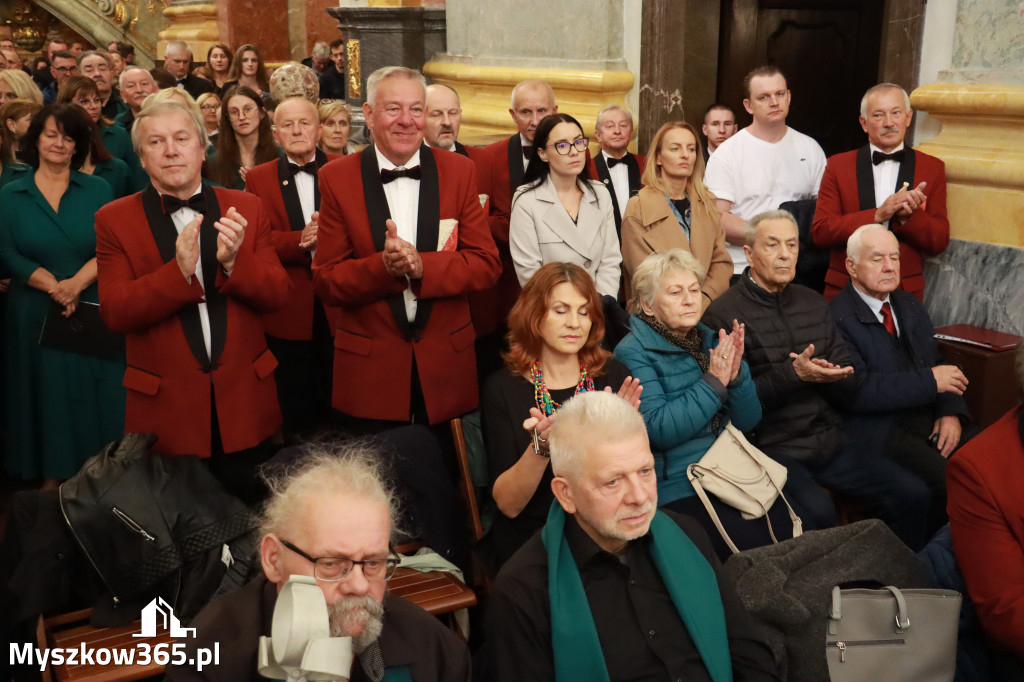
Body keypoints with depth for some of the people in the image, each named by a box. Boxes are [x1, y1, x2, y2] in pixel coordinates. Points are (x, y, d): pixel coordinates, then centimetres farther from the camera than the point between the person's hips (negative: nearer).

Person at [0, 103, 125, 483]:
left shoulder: (97, 190, 4)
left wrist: (77, 283, -19)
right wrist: (53, 286, -17)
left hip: (94, 313, 0)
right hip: (35, 316, 0)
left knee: (94, 399, 4)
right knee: (47, 397, 8)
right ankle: (53, 475, 20)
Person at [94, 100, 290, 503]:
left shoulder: (246, 209, 3)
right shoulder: (114, 220, -2)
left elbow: (277, 295, -1)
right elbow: (114, 313, -11)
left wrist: (234, 262, -22)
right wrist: (179, 271, -27)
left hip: (244, 404, 2)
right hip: (164, 409, -1)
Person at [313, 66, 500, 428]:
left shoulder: (459, 171, 2)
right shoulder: (337, 178, -1)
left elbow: (486, 265, -2)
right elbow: (325, 281, -3)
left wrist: (423, 266, -19)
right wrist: (382, 267, -23)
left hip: (446, 362, 1)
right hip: (369, 367, -1)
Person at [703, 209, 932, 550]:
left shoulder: (814, 303, 15)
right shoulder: (723, 314, -5)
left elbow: (849, 389, 11)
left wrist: (823, 376, -10)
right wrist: (793, 375, -21)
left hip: (831, 439, 6)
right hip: (773, 447, -6)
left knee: (912, 494, -6)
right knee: (817, 511, -30)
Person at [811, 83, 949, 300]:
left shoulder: (932, 168, 6)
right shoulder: (838, 166, 3)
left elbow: (939, 242, 3)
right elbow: (820, 231, -6)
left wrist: (908, 215, -16)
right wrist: (878, 215, -17)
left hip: (906, 291, 1)